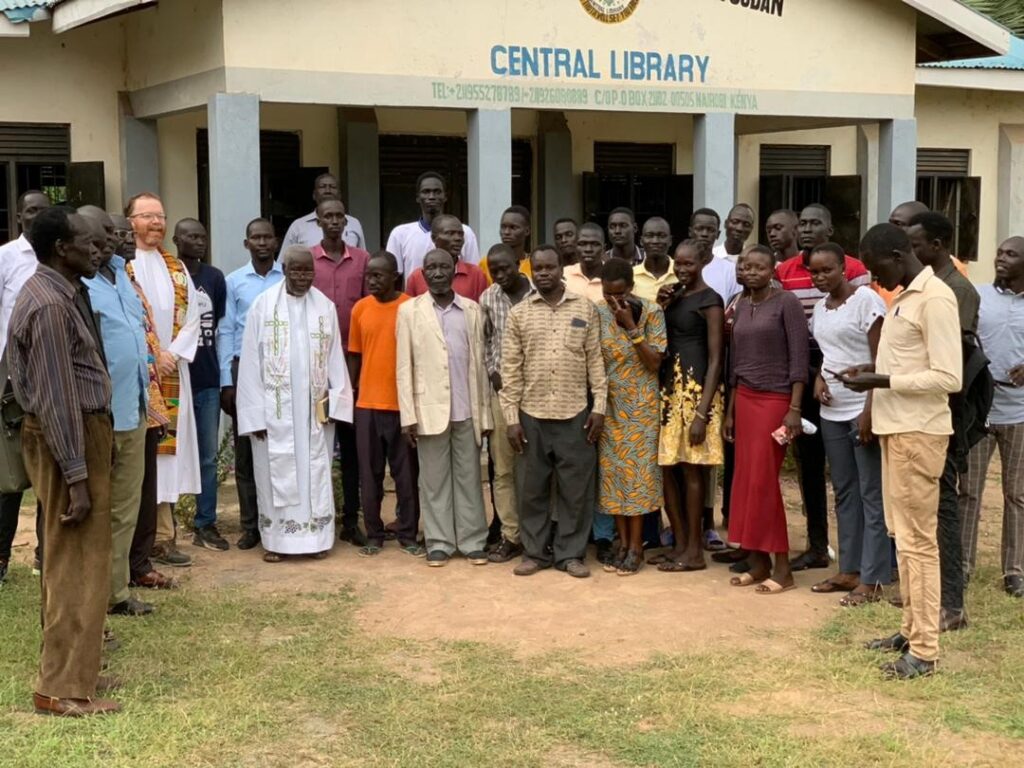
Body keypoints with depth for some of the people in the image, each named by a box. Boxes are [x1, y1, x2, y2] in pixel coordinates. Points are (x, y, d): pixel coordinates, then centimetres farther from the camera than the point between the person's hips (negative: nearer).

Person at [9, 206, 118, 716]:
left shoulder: (62, 293, 12)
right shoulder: (48, 305, -20)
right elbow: (55, 397, -23)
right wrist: (75, 475, -24)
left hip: (83, 431, 10)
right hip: (67, 439, -10)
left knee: (72, 560, 16)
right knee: (77, 565, -4)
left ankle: (72, 669, 26)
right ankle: (62, 688, 3)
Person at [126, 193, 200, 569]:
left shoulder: (175, 267, 14)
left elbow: (191, 315, 9)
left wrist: (172, 354, -6)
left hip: (171, 373, 6)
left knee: (166, 451, 7)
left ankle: (162, 538, 13)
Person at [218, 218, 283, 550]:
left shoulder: (289, 279, 2)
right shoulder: (233, 282, 4)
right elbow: (225, 332, 3)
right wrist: (226, 381, -2)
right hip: (244, 368, 1)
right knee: (245, 450, 5)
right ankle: (251, 525, 12)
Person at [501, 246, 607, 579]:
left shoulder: (585, 308, 2)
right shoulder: (519, 313, 3)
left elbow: (595, 360, 3)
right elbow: (511, 367, 2)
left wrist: (599, 407, -3)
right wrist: (511, 417, -3)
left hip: (575, 414, -1)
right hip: (531, 414, 1)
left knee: (575, 488, 4)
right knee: (532, 488, 7)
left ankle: (570, 553, 15)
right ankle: (534, 551, 19)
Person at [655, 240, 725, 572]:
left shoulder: (709, 301, -8)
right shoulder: (675, 296, 15)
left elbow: (715, 360, -12)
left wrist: (702, 413, -18)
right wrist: (661, 307, 2)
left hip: (696, 388, -7)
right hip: (669, 386, 7)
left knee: (692, 469, -3)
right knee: (668, 467, 7)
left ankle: (694, 551, 3)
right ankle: (679, 544, 16)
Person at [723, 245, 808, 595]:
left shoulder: (787, 303, -7)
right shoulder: (741, 306, 12)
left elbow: (799, 357, -11)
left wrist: (794, 409, -16)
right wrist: (730, 410, 15)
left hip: (775, 400, -6)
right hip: (744, 399, 6)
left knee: (764, 481, -8)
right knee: (746, 480, 4)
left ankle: (782, 567, 1)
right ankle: (758, 562, 12)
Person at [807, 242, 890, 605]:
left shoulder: (866, 300, -10)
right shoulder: (820, 307, 13)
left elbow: (880, 360, -13)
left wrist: (870, 410, -19)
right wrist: (818, 379, 2)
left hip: (864, 409, -7)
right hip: (832, 412, 7)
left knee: (871, 494, -3)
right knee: (844, 492, 11)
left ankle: (873, 579, -1)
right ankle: (849, 569, 19)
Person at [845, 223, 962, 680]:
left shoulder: (935, 299, -16)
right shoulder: (905, 297, 14)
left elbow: (948, 378, -21)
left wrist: (882, 381, -20)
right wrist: (874, 370, 6)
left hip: (918, 432, -10)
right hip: (897, 428, 10)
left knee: (917, 539, -5)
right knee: (901, 534, 15)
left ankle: (924, 650, 2)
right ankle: (911, 630, 25)